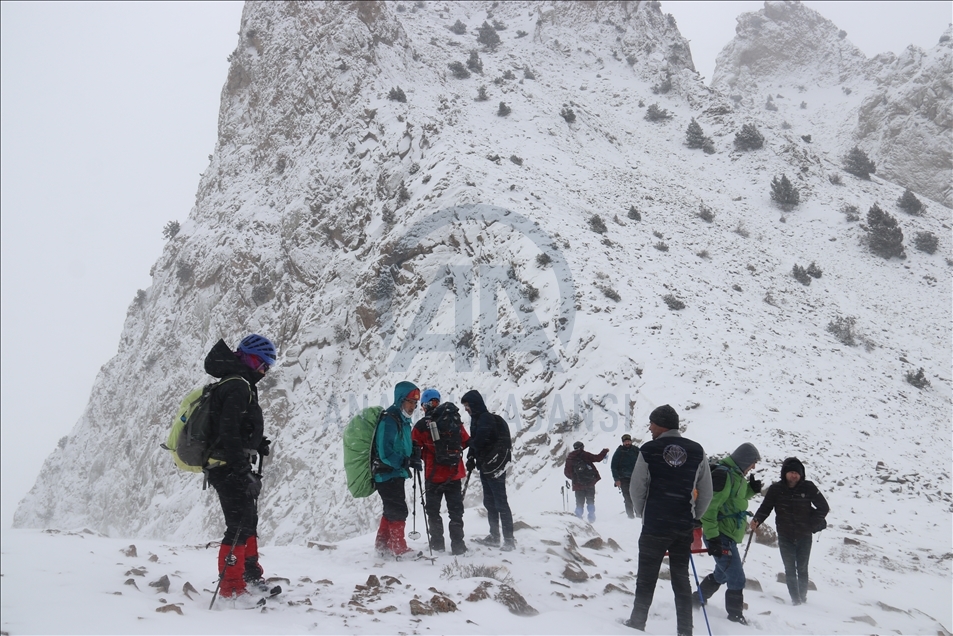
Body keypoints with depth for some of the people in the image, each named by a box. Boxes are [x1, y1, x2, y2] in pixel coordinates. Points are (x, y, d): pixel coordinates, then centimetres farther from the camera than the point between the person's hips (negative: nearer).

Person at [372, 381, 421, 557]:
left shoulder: (404, 420, 12)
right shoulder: (389, 420, -19)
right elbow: (385, 453, -25)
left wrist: (413, 459, 6)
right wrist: (407, 462, -26)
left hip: (395, 474, 10)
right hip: (388, 475, -10)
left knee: (391, 511, 18)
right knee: (398, 512, -5)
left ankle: (382, 545, 30)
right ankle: (399, 549, 4)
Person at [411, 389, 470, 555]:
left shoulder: (421, 425, -12)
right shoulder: (454, 420, -2)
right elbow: (466, 442, 8)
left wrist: (422, 456, 12)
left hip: (433, 475, -2)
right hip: (454, 474, 3)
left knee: (433, 510, 14)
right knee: (455, 510, 11)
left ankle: (437, 543, 16)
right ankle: (458, 544, 7)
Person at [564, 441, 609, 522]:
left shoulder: (569, 458, 4)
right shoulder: (585, 455, -3)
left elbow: (567, 472, 7)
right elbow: (598, 458, -3)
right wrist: (605, 451, 13)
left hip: (578, 485, 1)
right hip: (590, 483, -1)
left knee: (579, 503, 7)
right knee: (590, 501, 10)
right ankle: (591, 517, 3)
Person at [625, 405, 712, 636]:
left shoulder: (648, 450, -9)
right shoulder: (697, 451, 0)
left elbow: (637, 489, -4)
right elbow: (706, 492, 4)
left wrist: (642, 514, 13)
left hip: (654, 526, -3)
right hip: (684, 527, 3)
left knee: (646, 578, 9)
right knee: (681, 579, 12)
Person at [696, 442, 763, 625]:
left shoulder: (735, 475, 12)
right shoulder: (723, 474, -19)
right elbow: (709, 506, -24)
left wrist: (751, 489, 7)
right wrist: (712, 536, -27)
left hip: (729, 535, 11)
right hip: (721, 536, -11)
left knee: (722, 574, 24)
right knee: (737, 579, -5)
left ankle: (698, 600, 39)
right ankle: (735, 616, 6)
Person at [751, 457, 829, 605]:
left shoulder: (808, 487, -7)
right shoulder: (776, 489, -6)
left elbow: (824, 507, 1)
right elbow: (765, 507, -5)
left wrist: (813, 524, -4)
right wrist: (757, 520, -23)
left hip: (804, 537, 0)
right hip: (785, 537, 0)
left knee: (802, 569, 10)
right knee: (790, 570, 2)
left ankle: (803, 597, 26)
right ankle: (795, 599, 10)